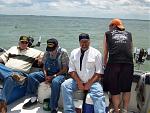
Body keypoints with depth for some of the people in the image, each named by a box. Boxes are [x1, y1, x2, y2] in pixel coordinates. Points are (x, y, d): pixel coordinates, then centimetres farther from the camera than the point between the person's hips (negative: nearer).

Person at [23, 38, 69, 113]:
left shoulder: (63, 52, -10)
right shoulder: (47, 53, 6)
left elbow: (65, 69, -12)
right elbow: (44, 65, 12)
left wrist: (53, 76, -20)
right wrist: (45, 75, -8)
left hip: (59, 74, -5)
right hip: (47, 73, 6)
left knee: (55, 82, -40)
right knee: (31, 76, -11)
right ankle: (33, 99, 3)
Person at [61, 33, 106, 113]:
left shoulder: (96, 53, -1)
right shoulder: (74, 52, 8)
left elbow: (99, 72, -4)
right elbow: (72, 70, 3)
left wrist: (89, 84, -14)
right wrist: (79, 82, -12)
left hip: (92, 82, -3)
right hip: (77, 80, 3)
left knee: (98, 93, -31)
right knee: (65, 85, -22)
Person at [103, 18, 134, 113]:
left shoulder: (108, 34, 19)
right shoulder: (129, 34, 24)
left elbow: (105, 53, 21)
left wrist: (105, 65, 33)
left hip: (114, 63, -2)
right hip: (128, 63, 2)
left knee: (114, 90, 9)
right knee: (127, 88, 17)